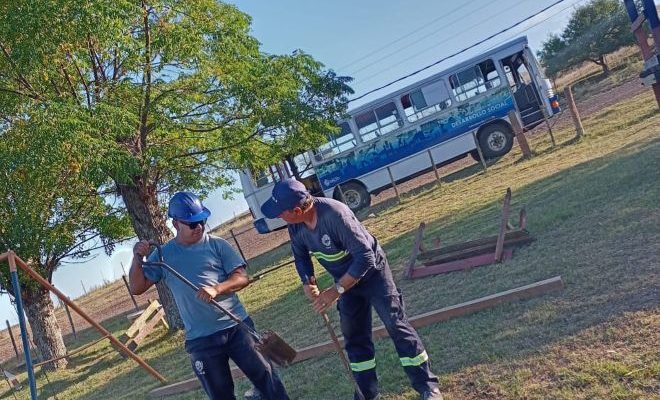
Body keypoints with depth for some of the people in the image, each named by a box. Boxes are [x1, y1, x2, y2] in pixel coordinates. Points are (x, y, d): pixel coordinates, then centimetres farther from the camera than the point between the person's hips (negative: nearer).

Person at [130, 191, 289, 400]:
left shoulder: (217, 245, -1)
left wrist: (216, 289, -23)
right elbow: (137, 288, 5)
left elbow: (242, 277, -5)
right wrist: (137, 258, -12)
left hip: (237, 326, -1)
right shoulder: (163, 255, 4)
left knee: (265, 377, 5)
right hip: (200, 340, 1)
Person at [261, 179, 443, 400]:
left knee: (396, 325, -4)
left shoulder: (335, 214, -37)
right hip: (346, 279, 7)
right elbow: (300, 255, 5)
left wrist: (336, 290, -33)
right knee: (354, 337, 12)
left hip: (371, 272, -7)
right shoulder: (295, 225, -16)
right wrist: (308, 283, -12)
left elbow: (365, 258, -35)